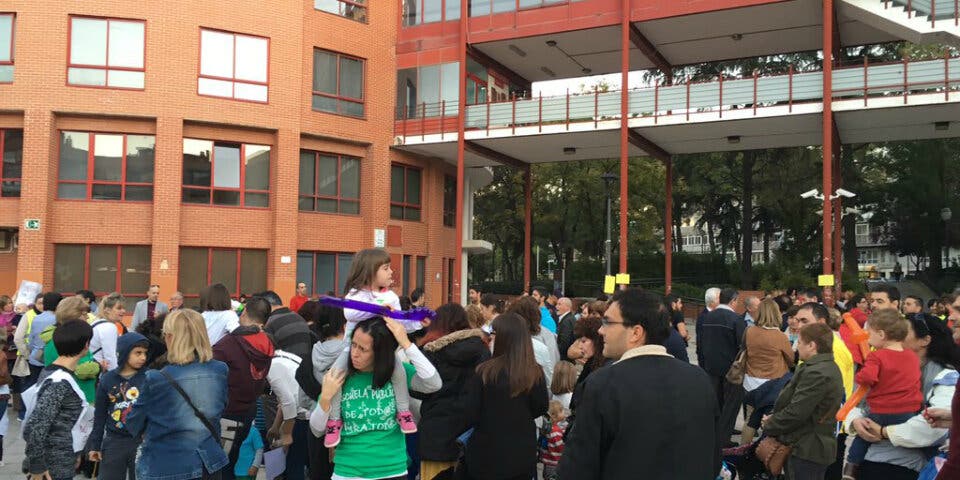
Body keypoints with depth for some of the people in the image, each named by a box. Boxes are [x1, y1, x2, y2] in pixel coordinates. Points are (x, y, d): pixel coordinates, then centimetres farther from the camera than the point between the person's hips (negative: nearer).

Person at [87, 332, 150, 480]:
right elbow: (100, 415, 8)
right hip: (114, 442, 2)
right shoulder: (107, 379, 1)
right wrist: (95, 444, 8)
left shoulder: (148, 378, -7)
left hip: (142, 441, -2)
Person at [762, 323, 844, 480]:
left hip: (807, 451, -10)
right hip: (814, 448, 10)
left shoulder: (816, 373, -22)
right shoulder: (829, 367, 12)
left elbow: (795, 413, -24)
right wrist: (775, 419, 3)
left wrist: (769, 426, -9)